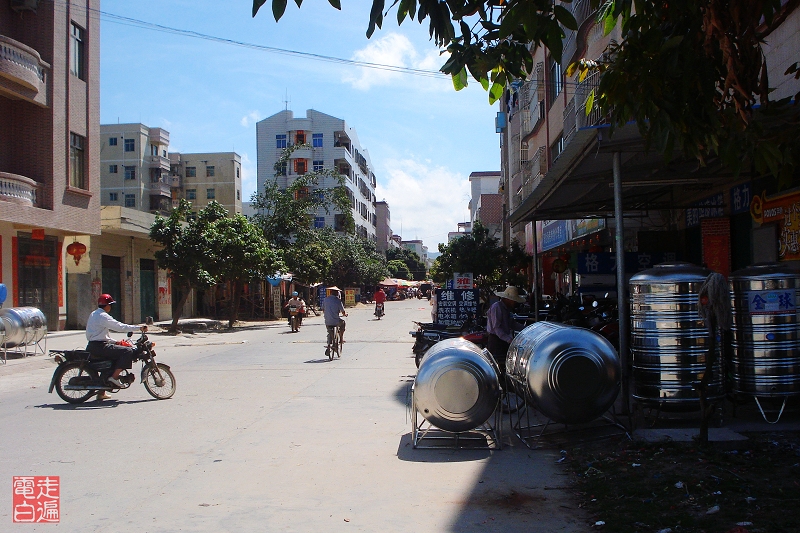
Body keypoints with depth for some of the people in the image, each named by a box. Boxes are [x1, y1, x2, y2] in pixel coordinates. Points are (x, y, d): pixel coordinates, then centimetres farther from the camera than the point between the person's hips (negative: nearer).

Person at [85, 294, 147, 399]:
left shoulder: (94, 314, 20)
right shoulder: (103, 316, -12)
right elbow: (119, 327, -19)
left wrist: (115, 342, 18)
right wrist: (139, 327, -15)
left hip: (92, 346, 11)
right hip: (100, 346, -11)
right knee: (128, 351, -14)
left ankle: (101, 392, 26)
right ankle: (114, 377, -16)